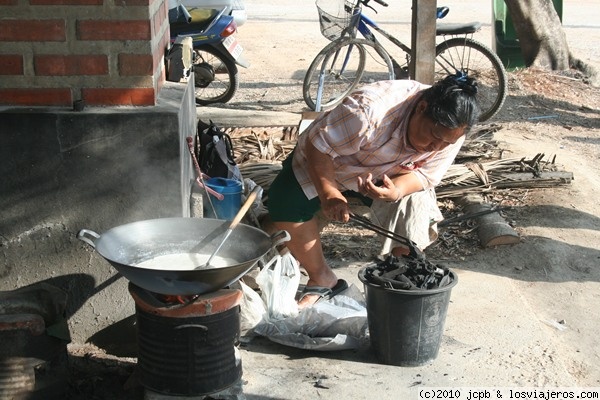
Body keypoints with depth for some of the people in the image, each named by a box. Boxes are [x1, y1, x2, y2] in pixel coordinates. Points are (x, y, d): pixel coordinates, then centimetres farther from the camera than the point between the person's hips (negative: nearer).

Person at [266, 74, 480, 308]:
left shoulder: (450, 132, -23)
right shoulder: (370, 109, -41)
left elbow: (426, 174, -17)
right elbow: (318, 145, -30)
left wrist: (396, 191, -40)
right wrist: (329, 194, -39)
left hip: (387, 176, 3)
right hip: (324, 161, -3)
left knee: (415, 209, -25)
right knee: (286, 204, -26)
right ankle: (322, 280, -6)